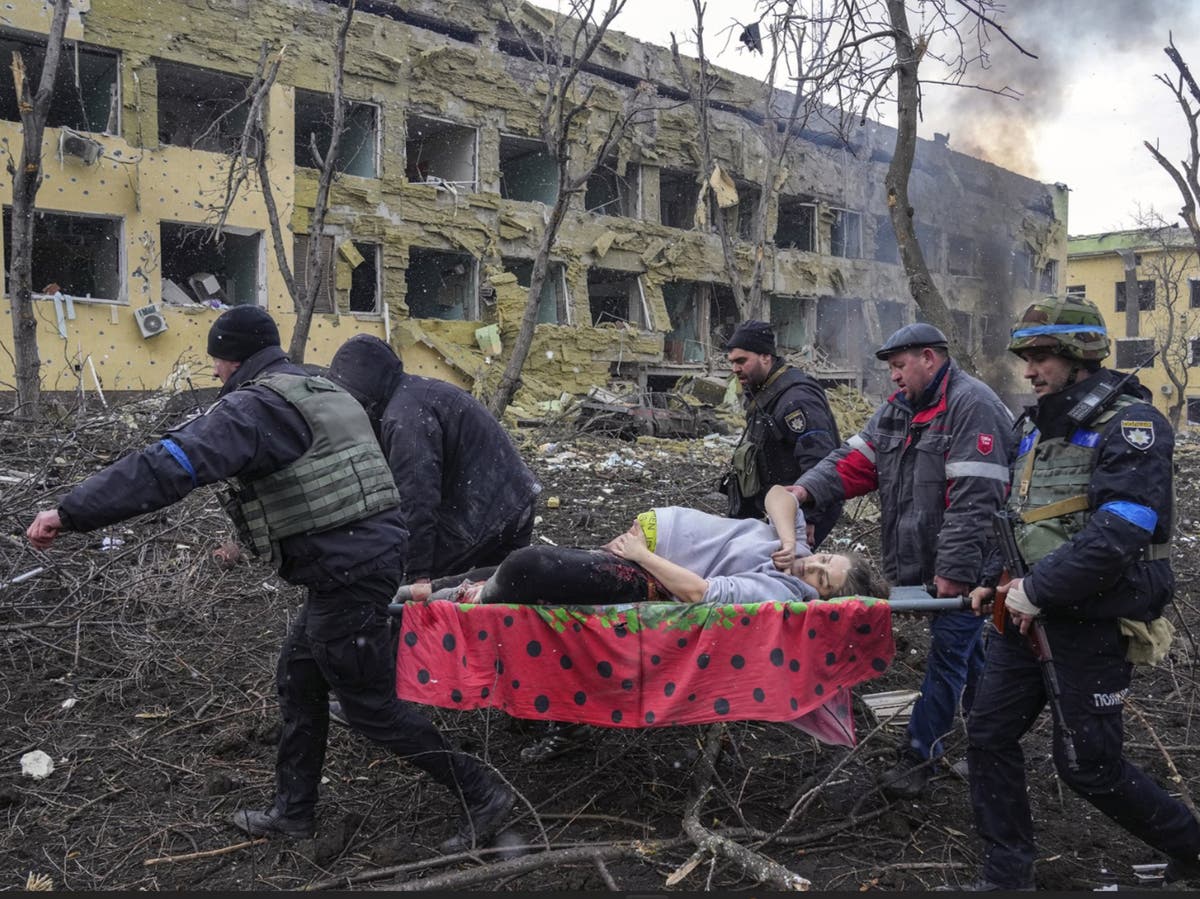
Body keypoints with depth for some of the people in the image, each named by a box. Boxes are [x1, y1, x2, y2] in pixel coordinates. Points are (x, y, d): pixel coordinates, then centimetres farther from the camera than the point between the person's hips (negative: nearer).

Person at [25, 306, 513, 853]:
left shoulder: (255, 406, -14)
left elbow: (171, 466, -25)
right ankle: (293, 812, 32)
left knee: (371, 706, 3)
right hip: (372, 551, 10)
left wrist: (70, 512, -25)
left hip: (346, 573, -10)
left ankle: (481, 795, 12)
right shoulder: (325, 393, 17)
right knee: (298, 680, 20)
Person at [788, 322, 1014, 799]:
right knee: (966, 652, 21)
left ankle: (919, 753, 8)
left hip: (961, 566, -9)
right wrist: (808, 489, -13)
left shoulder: (971, 406, -17)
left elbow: (974, 500, -23)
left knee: (948, 655, 0)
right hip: (922, 561, 9)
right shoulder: (898, 408, 12)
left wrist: (954, 570, -25)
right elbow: (855, 459, 5)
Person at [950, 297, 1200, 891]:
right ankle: (1007, 875, 19)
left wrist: (1037, 590, -21)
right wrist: (1001, 580, 5)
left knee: (1088, 763, 2)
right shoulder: (1034, 423, 11)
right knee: (988, 735, 6)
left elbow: (1118, 533, -25)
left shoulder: (1130, 424, -14)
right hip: (1028, 612, 8)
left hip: (1094, 620, -8)